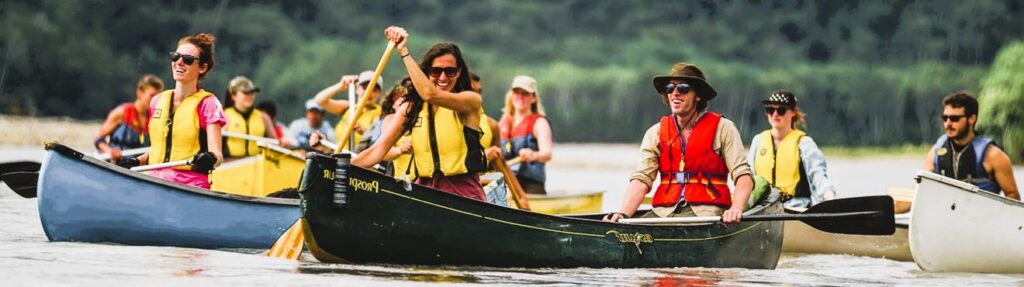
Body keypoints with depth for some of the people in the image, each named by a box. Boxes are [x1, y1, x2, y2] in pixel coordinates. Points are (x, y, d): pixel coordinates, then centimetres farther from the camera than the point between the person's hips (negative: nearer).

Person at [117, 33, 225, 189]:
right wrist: (137, 161, 9)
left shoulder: (207, 104, 0)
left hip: (191, 186, -5)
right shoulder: (158, 101, 15)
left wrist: (210, 158, -29)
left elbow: (217, 155, -7)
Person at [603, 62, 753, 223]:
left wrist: (735, 209, -22)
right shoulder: (655, 133, 13)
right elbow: (642, 179, 3)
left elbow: (743, 175, -1)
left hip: (705, 210, -3)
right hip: (664, 211, 3)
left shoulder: (722, 128, 5)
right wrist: (623, 213, -16)